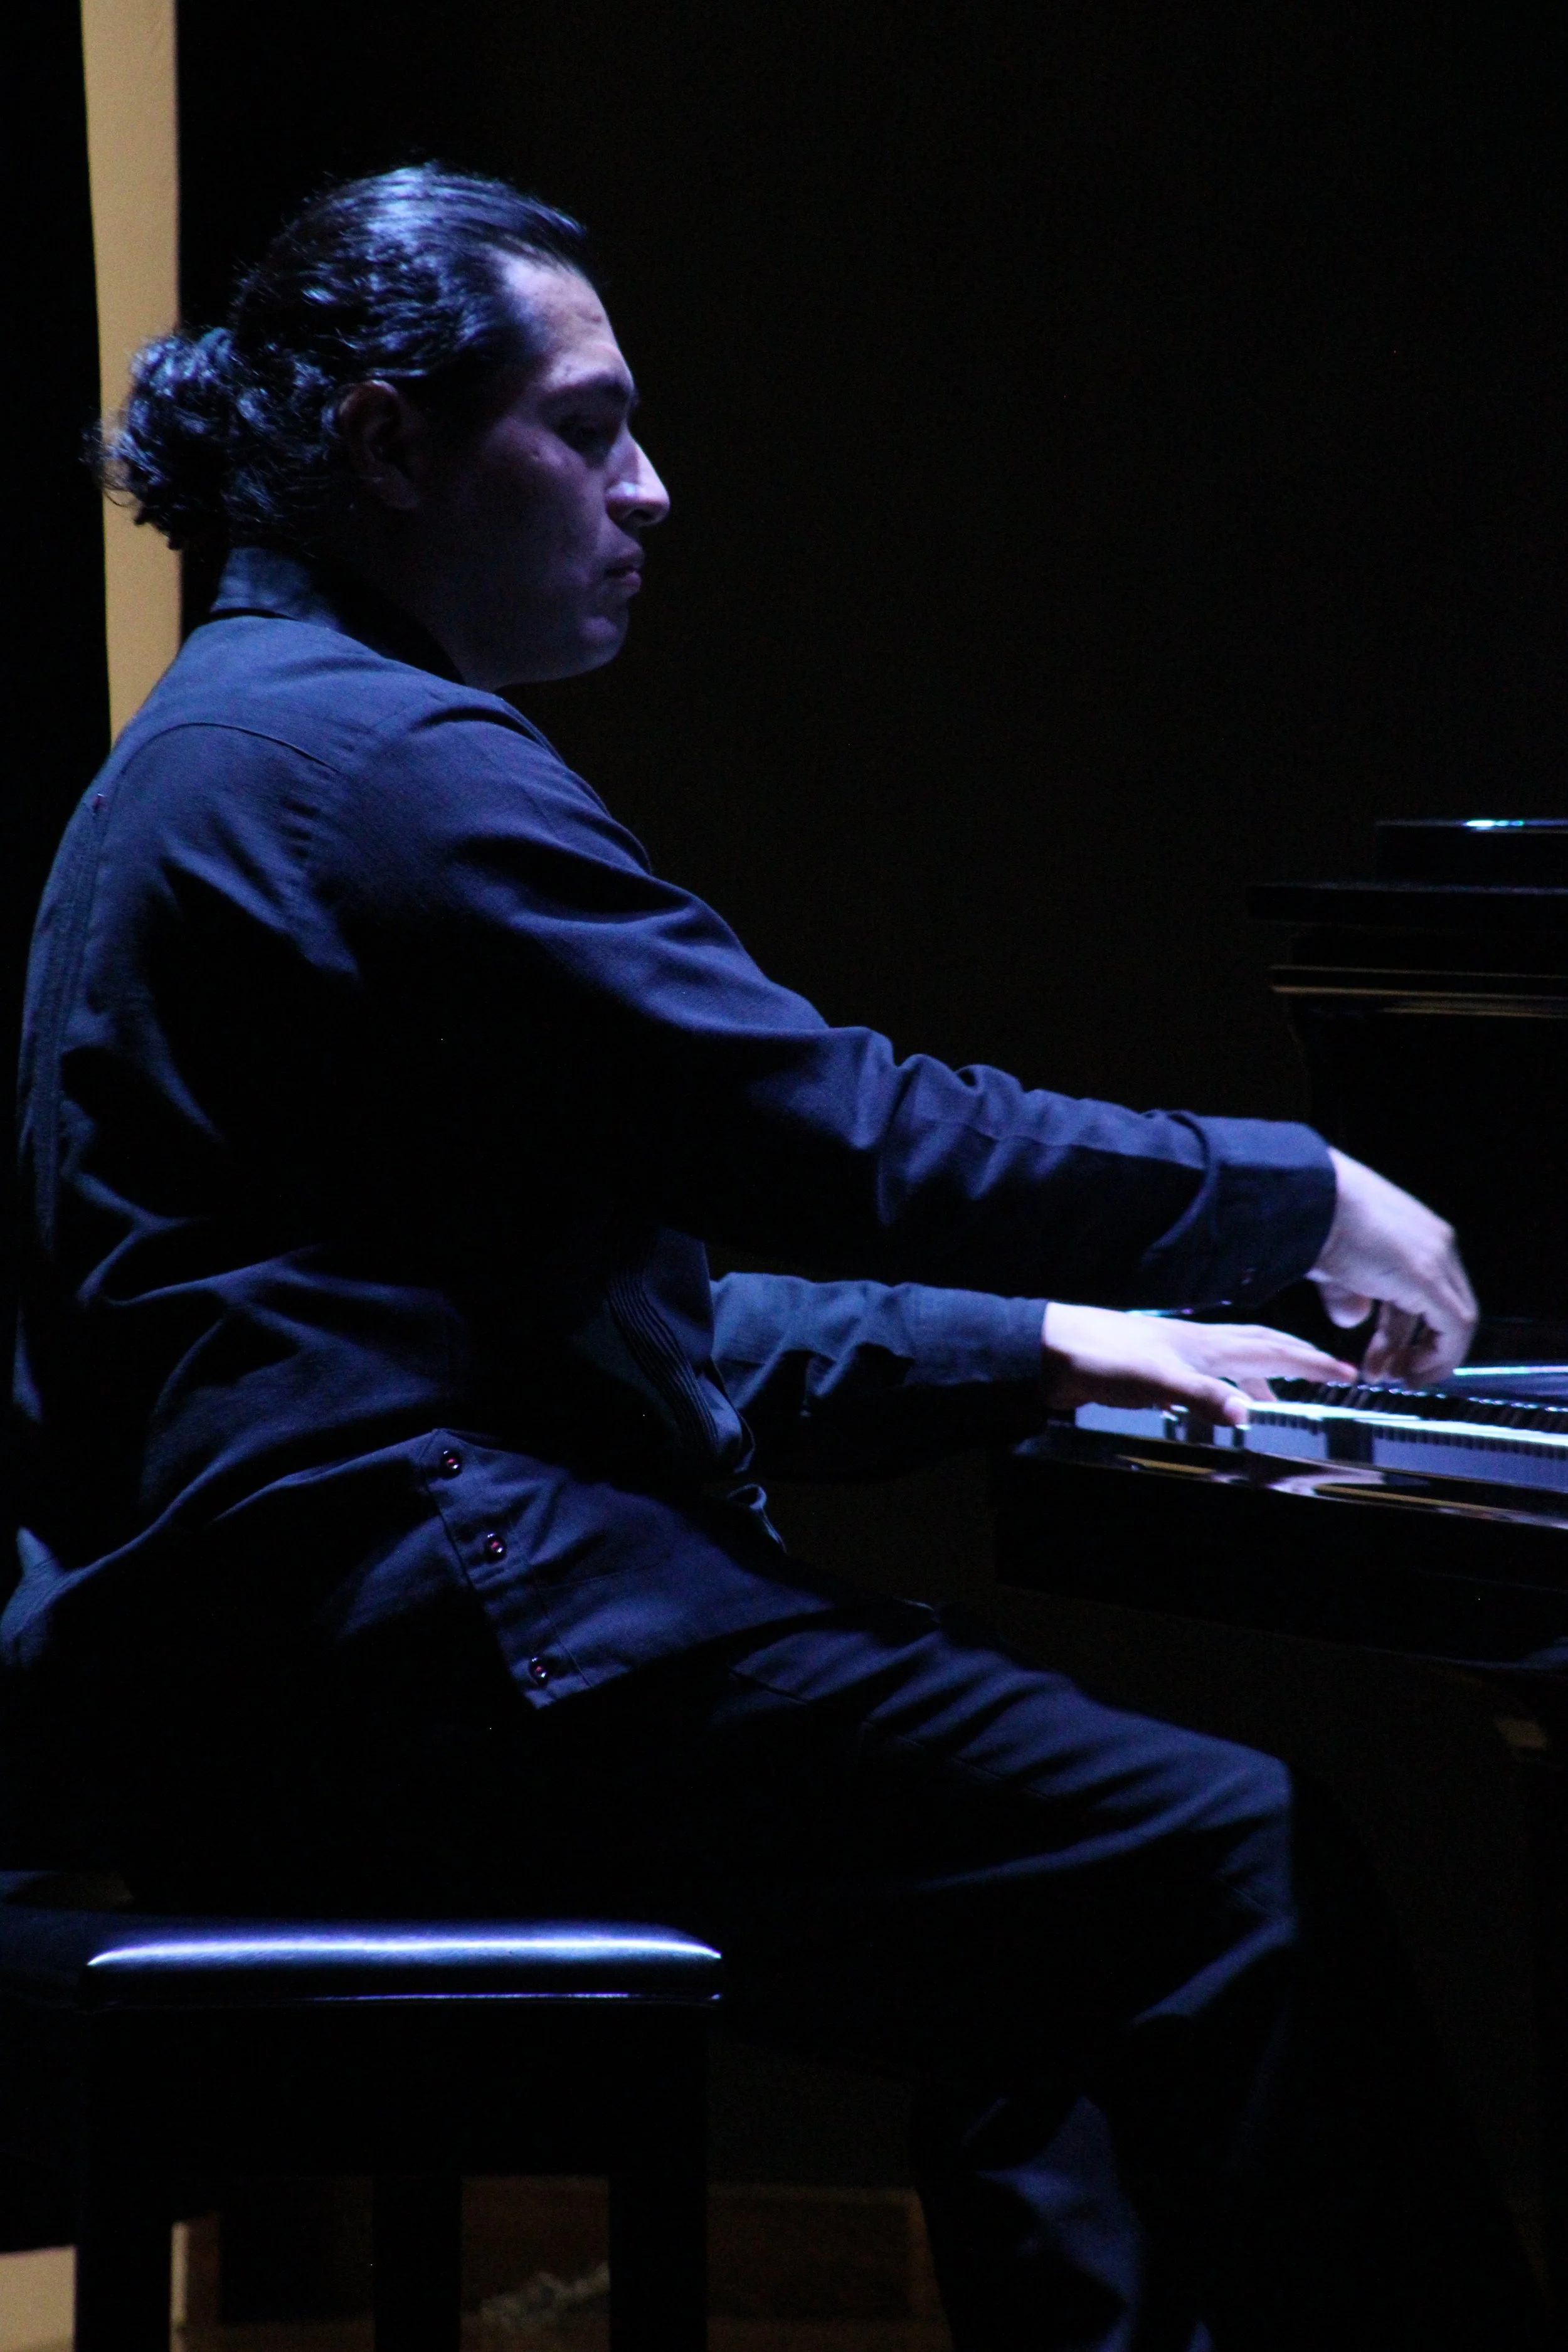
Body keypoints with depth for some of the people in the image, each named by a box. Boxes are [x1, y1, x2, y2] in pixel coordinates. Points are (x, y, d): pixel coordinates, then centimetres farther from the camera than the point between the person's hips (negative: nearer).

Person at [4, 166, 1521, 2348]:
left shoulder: (251, 741, 23)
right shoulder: (387, 764, -11)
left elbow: (651, 1320, 25)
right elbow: (846, 1140, -15)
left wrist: (1043, 1347, 19)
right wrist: (1312, 1204, -3)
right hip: (396, 1650, -11)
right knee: (1226, 1855, -16)